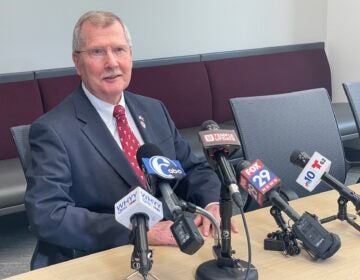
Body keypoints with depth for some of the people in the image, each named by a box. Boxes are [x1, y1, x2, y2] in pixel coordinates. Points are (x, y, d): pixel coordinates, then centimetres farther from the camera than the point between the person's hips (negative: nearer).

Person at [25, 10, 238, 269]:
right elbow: (47, 215, -18)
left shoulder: (154, 111, 9)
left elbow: (193, 169, 15)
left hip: (170, 246, 5)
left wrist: (212, 204, -7)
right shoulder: (53, 131, -9)